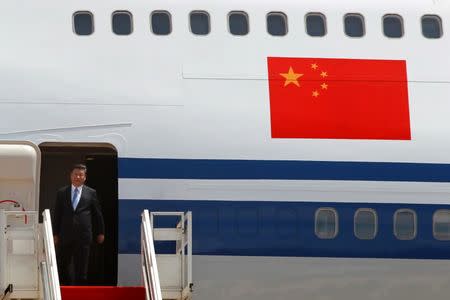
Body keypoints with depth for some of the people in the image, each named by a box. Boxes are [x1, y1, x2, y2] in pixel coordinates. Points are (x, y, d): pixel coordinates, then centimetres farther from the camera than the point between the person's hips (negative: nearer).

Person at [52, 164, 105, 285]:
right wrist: (55, 234, 5)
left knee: (81, 268, 1)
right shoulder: (61, 193, 9)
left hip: (83, 235, -1)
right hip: (65, 235, 1)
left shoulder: (91, 193, 6)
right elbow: (57, 214, 9)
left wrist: (100, 232, 12)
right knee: (63, 266, 2)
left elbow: (97, 214, 11)